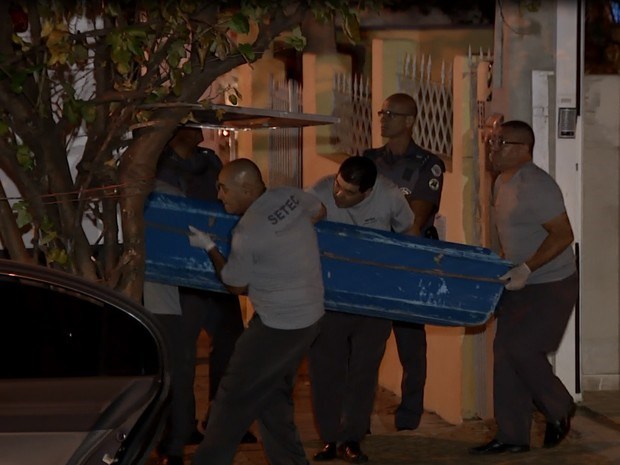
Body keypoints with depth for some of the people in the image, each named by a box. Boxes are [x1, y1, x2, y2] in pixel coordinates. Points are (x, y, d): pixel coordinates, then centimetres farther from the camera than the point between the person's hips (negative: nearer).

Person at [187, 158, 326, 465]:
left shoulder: (246, 233, -22)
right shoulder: (290, 196, -2)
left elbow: (236, 286, -7)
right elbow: (320, 211, 20)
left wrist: (209, 247, 5)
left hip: (278, 326, -9)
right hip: (310, 316, 9)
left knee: (234, 396, 2)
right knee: (273, 397, 17)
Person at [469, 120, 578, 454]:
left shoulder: (536, 186, -20)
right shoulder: (502, 183, 9)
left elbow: (563, 235, -24)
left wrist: (526, 268, -30)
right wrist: (506, 268, 16)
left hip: (551, 285, -9)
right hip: (519, 284, 9)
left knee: (522, 349, -14)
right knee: (505, 352, 4)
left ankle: (559, 409, 12)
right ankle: (512, 436, 9)